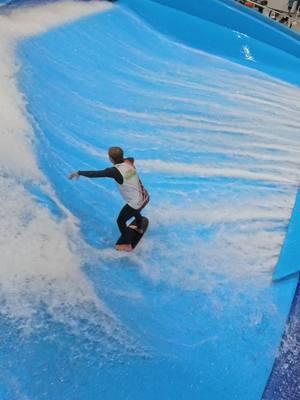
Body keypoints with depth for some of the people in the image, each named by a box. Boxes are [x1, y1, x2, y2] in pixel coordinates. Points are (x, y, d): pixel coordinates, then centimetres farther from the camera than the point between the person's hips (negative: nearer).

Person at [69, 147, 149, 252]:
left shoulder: (115, 171, -25)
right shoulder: (129, 162, -3)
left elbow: (95, 174, -22)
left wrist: (79, 173, -9)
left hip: (136, 202, -8)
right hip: (145, 197, 8)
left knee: (120, 221, 16)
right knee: (135, 210, 39)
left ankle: (127, 245, 33)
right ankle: (139, 228, 68)